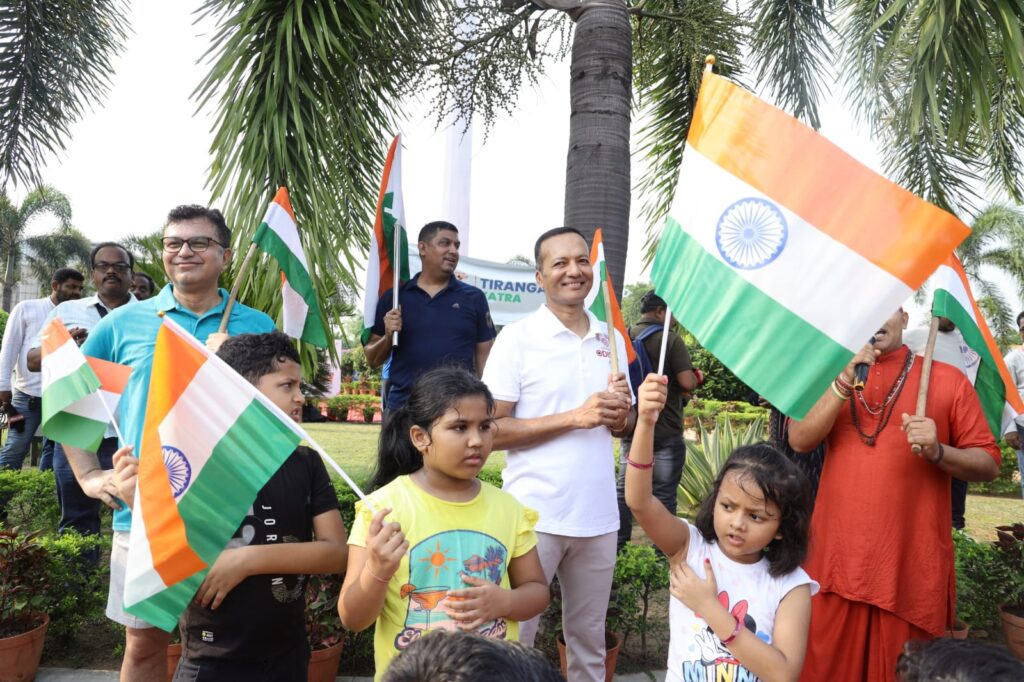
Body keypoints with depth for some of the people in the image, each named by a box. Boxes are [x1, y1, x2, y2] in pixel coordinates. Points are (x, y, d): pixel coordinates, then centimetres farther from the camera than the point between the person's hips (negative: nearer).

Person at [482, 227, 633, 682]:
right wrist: (574, 416, -18)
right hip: (535, 516, -5)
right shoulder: (517, 338, -7)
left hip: (599, 516, 5)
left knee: (590, 640, 18)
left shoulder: (611, 340, 8)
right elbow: (490, 431, -12)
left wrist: (621, 413, -8)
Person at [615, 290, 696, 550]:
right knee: (665, 494, 4)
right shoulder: (671, 339, -12)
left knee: (624, 488, 13)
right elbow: (687, 382, -19)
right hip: (666, 432, -5)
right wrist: (695, 377, 3)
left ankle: (617, 544, 19)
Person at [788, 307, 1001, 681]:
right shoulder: (833, 377, 8)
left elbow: (989, 463, 1)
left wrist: (937, 451, -18)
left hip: (910, 564, -1)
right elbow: (799, 440, -7)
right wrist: (846, 381, -16)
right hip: (835, 559, 2)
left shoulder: (948, 379, 1)